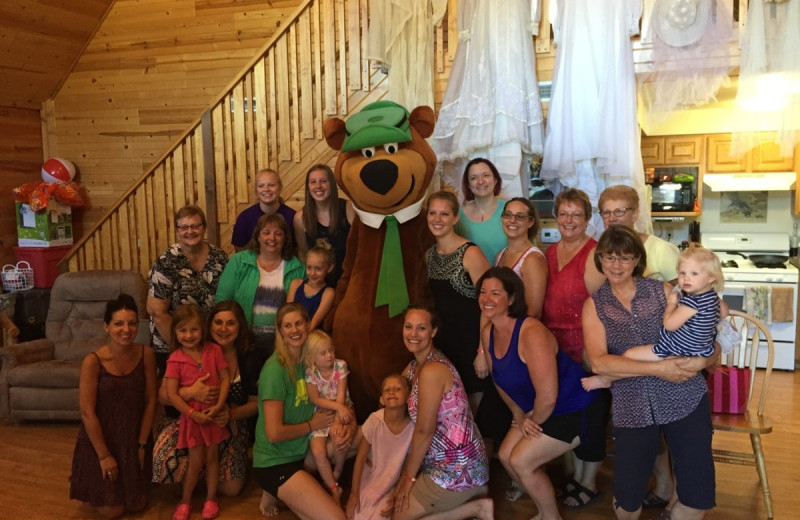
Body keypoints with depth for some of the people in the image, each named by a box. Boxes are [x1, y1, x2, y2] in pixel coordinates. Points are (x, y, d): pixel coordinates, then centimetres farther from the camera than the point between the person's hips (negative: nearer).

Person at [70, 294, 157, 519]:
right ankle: (88, 487, 37)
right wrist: (104, 455, -15)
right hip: (100, 441, -3)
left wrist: (142, 444, -6)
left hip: (134, 440, 3)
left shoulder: (146, 355, -11)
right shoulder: (92, 362, -22)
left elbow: (150, 402, -5)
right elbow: (87, 413, -18)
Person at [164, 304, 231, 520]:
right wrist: (192, 413, -18)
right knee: (196, 461, 4)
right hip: (192, 415, -2)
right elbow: (171, 394, -13)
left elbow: (225, 378, -4)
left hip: (214, 413, 2)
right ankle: (185, 500, 26)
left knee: (212, 457, 13)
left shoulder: (214, 350, -6)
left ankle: (211, 498, 30)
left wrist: (218, 406, -15)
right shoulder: (175, 359, -12)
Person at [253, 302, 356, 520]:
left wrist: (349, 427, -12)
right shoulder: (275, 369, -20)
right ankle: (276, 491, 5)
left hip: (301, 452, 7)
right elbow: (274, 433, -22)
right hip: (275, 463, -7)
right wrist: (312, 425, -10)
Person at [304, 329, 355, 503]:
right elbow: (316, 400, -16)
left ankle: (337, 473, 7)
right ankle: (334, 488, 0)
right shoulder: (310, 373, -11)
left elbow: (341, 395, -16)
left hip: (341, 411, -1)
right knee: (317, 450, -18)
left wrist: (337, 421, -25)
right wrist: (338, 407, -28)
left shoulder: (340, 366, -12)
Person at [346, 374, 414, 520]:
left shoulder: (413, 427, -22)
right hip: (370, 478, 1)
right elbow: (360, 458, -11)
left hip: (394, 485, 0)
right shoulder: (374, 420, -22)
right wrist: (354, 493, -8)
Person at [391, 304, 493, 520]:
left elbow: (424, 431, -18)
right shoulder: (414, 366, 8)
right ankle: (471, 495, 14)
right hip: (447, 460, 9)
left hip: (459, 467, -9)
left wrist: (409, 477, -8)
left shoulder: (432, 370, -21)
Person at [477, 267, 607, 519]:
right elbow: (500, 379, 9)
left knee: (521, 461, -10)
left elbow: (548, 397, -30)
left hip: (576, 409, -8)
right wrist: (519, 415, 4)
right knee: (506, 455, 6)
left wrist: (534, 421, -12)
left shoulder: (531, 333, -32)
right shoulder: (488, 333, -6)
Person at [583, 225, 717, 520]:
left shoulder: (663, 291, 2)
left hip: (685, 397, 1)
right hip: (631, 407, 0)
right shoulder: (594, 305, 1)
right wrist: (657, 368, -20)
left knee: (699, 496, 0)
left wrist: (701, 361, -17)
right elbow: (598, 363, -13)